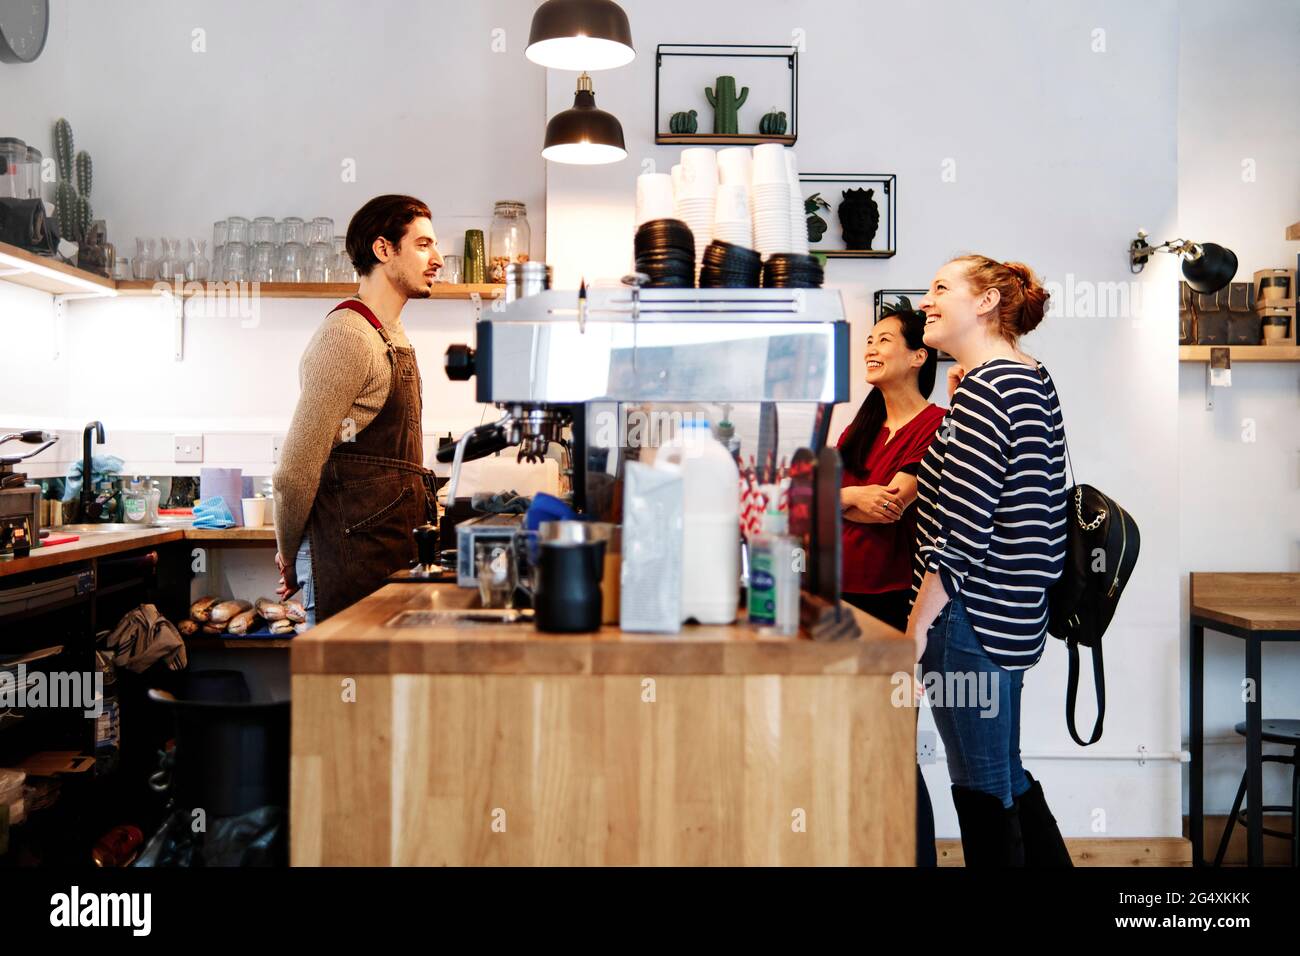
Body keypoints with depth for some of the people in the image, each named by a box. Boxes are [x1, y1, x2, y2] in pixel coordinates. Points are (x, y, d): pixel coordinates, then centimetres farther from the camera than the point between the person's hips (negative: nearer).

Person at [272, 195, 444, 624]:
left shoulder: (392, 338, 18)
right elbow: (297, 467, -15)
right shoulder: (347, 336, -13)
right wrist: (289, 554, -2)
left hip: (388, 552, 9)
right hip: (351, 558, -8)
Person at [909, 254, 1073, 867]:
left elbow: (962, 526, -21)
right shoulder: (1033, 379, 12)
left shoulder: (986, 386, -17)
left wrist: (919, 621, -14)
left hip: (972, 611, -10)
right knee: (1006, 777, 21)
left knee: (982, 791, 4)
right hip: (1014, 610, 10)